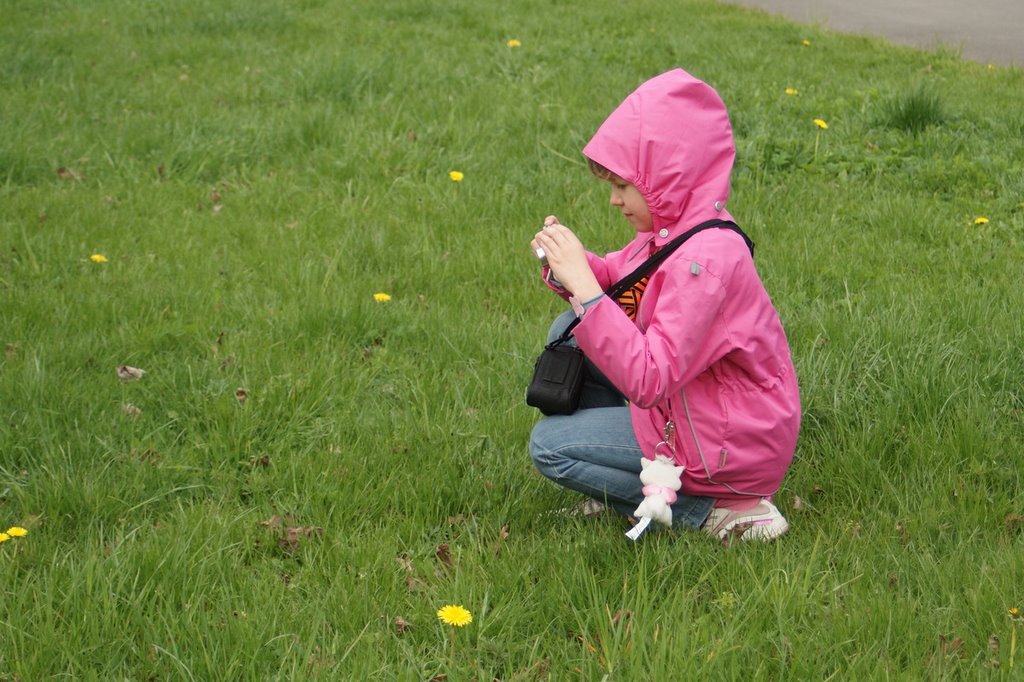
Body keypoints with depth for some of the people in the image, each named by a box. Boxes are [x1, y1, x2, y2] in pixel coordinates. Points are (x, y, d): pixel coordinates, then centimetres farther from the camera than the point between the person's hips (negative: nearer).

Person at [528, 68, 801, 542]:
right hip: (689, 404, 10)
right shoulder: (673, 228, 0)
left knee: (548, 446, -9)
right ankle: (615, 475, 15)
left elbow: (648, 381, -33)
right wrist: (568, 265, -10)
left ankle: (715, 511, -7)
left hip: (733, 445, -10)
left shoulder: (705, 258, -29)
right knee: (567, 333, 8)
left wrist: (584, 286, -32)